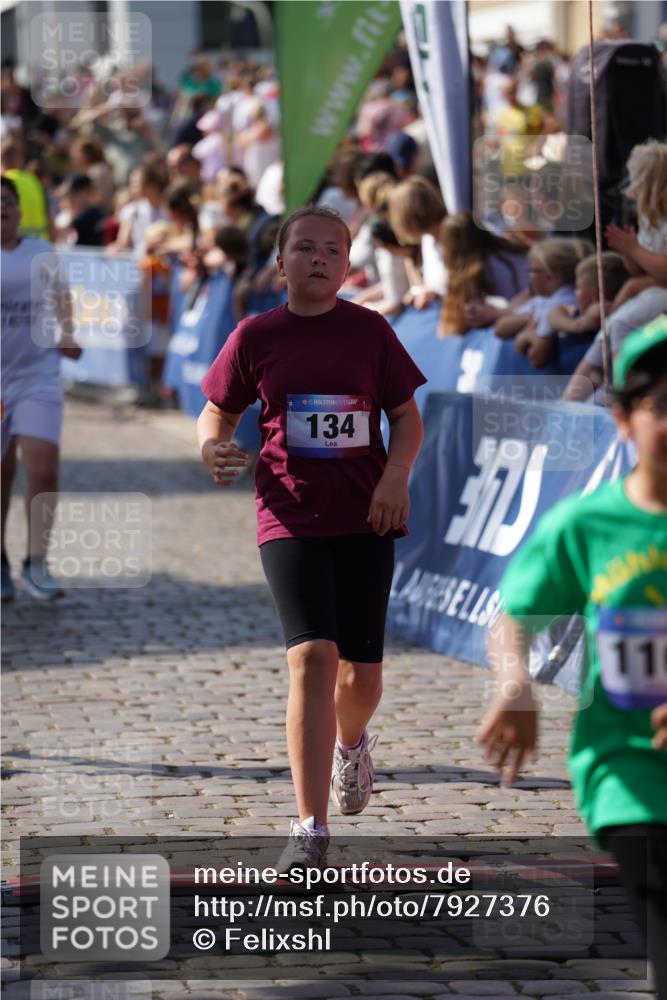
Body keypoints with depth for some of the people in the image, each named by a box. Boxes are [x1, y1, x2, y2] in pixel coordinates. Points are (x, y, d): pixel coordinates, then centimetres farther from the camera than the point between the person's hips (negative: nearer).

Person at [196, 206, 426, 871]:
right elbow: (217, 412, 12)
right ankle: (310, 831, -17)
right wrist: (213, 449, -11)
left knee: (362, 671, 6)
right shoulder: (255, 337, 2)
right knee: (313, 657, -18)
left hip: (365, 519, 2)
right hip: (290, 520, -2)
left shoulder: (369, 330, 3)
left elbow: (406, 416, 9)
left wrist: (396, 473, -10)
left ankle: (351, 741, 46)